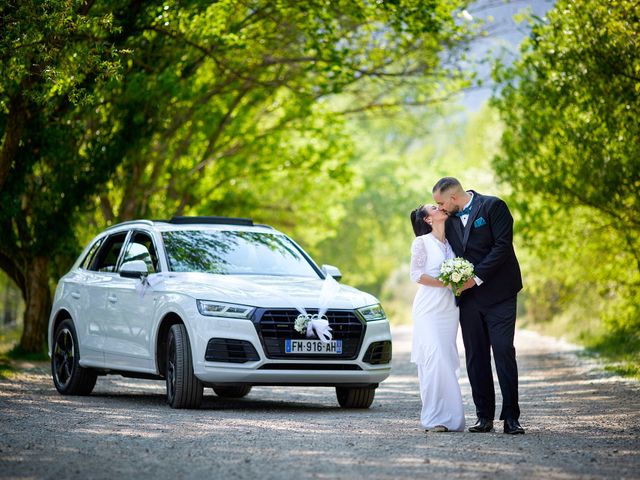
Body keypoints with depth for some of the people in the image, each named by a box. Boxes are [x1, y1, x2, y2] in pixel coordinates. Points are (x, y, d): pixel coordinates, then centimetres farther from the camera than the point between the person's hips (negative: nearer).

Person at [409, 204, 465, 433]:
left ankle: (450, 416, 3)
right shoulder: (422, 242, 0)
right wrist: (444, 282, -15)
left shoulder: (451, 243, 16)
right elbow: (416, 274, -7)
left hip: (449, 309, 5)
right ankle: (434, 417, -13)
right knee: (434, 358, -14)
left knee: (447, 361, 2)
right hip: (429, 308, -5)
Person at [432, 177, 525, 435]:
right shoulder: (450, 220, 13)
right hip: (469, 298, 6)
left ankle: (511, 417, -6)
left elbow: (502, 246, -14)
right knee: (475, 357, 4)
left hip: (498, 295, -6)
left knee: (504, 352, -8)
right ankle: (484, 417, 8)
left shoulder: (493, 206, -6)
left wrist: (477, 277, -16)